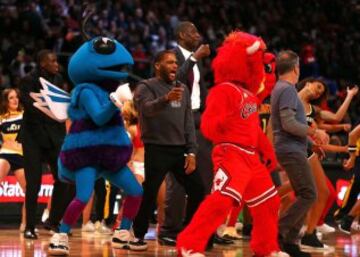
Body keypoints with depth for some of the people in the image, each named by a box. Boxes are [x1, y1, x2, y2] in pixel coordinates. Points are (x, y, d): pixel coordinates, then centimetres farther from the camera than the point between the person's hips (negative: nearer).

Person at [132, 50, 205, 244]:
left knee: (197, 190, 3)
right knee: (148, 195, -10)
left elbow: (189, 123, 13)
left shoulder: (182, 89, 15)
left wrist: (191, 152, 3)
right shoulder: (146, 87, -4)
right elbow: (147, 108, -26)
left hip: (180, 150, 6)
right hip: (157, 150, -6)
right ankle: (138, 235, 1)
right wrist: (166, 99, -47)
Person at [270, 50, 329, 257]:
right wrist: (314, 131, -14)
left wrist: (311, 134, 18)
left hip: (291, 149, 10)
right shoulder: (287, 89, -13)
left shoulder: (282, 89, 18)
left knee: (303, 195, 9)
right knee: (309, 195, -13)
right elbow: (289, 123, -21)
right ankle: (278, 232, -13)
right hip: (291, 150, -10)